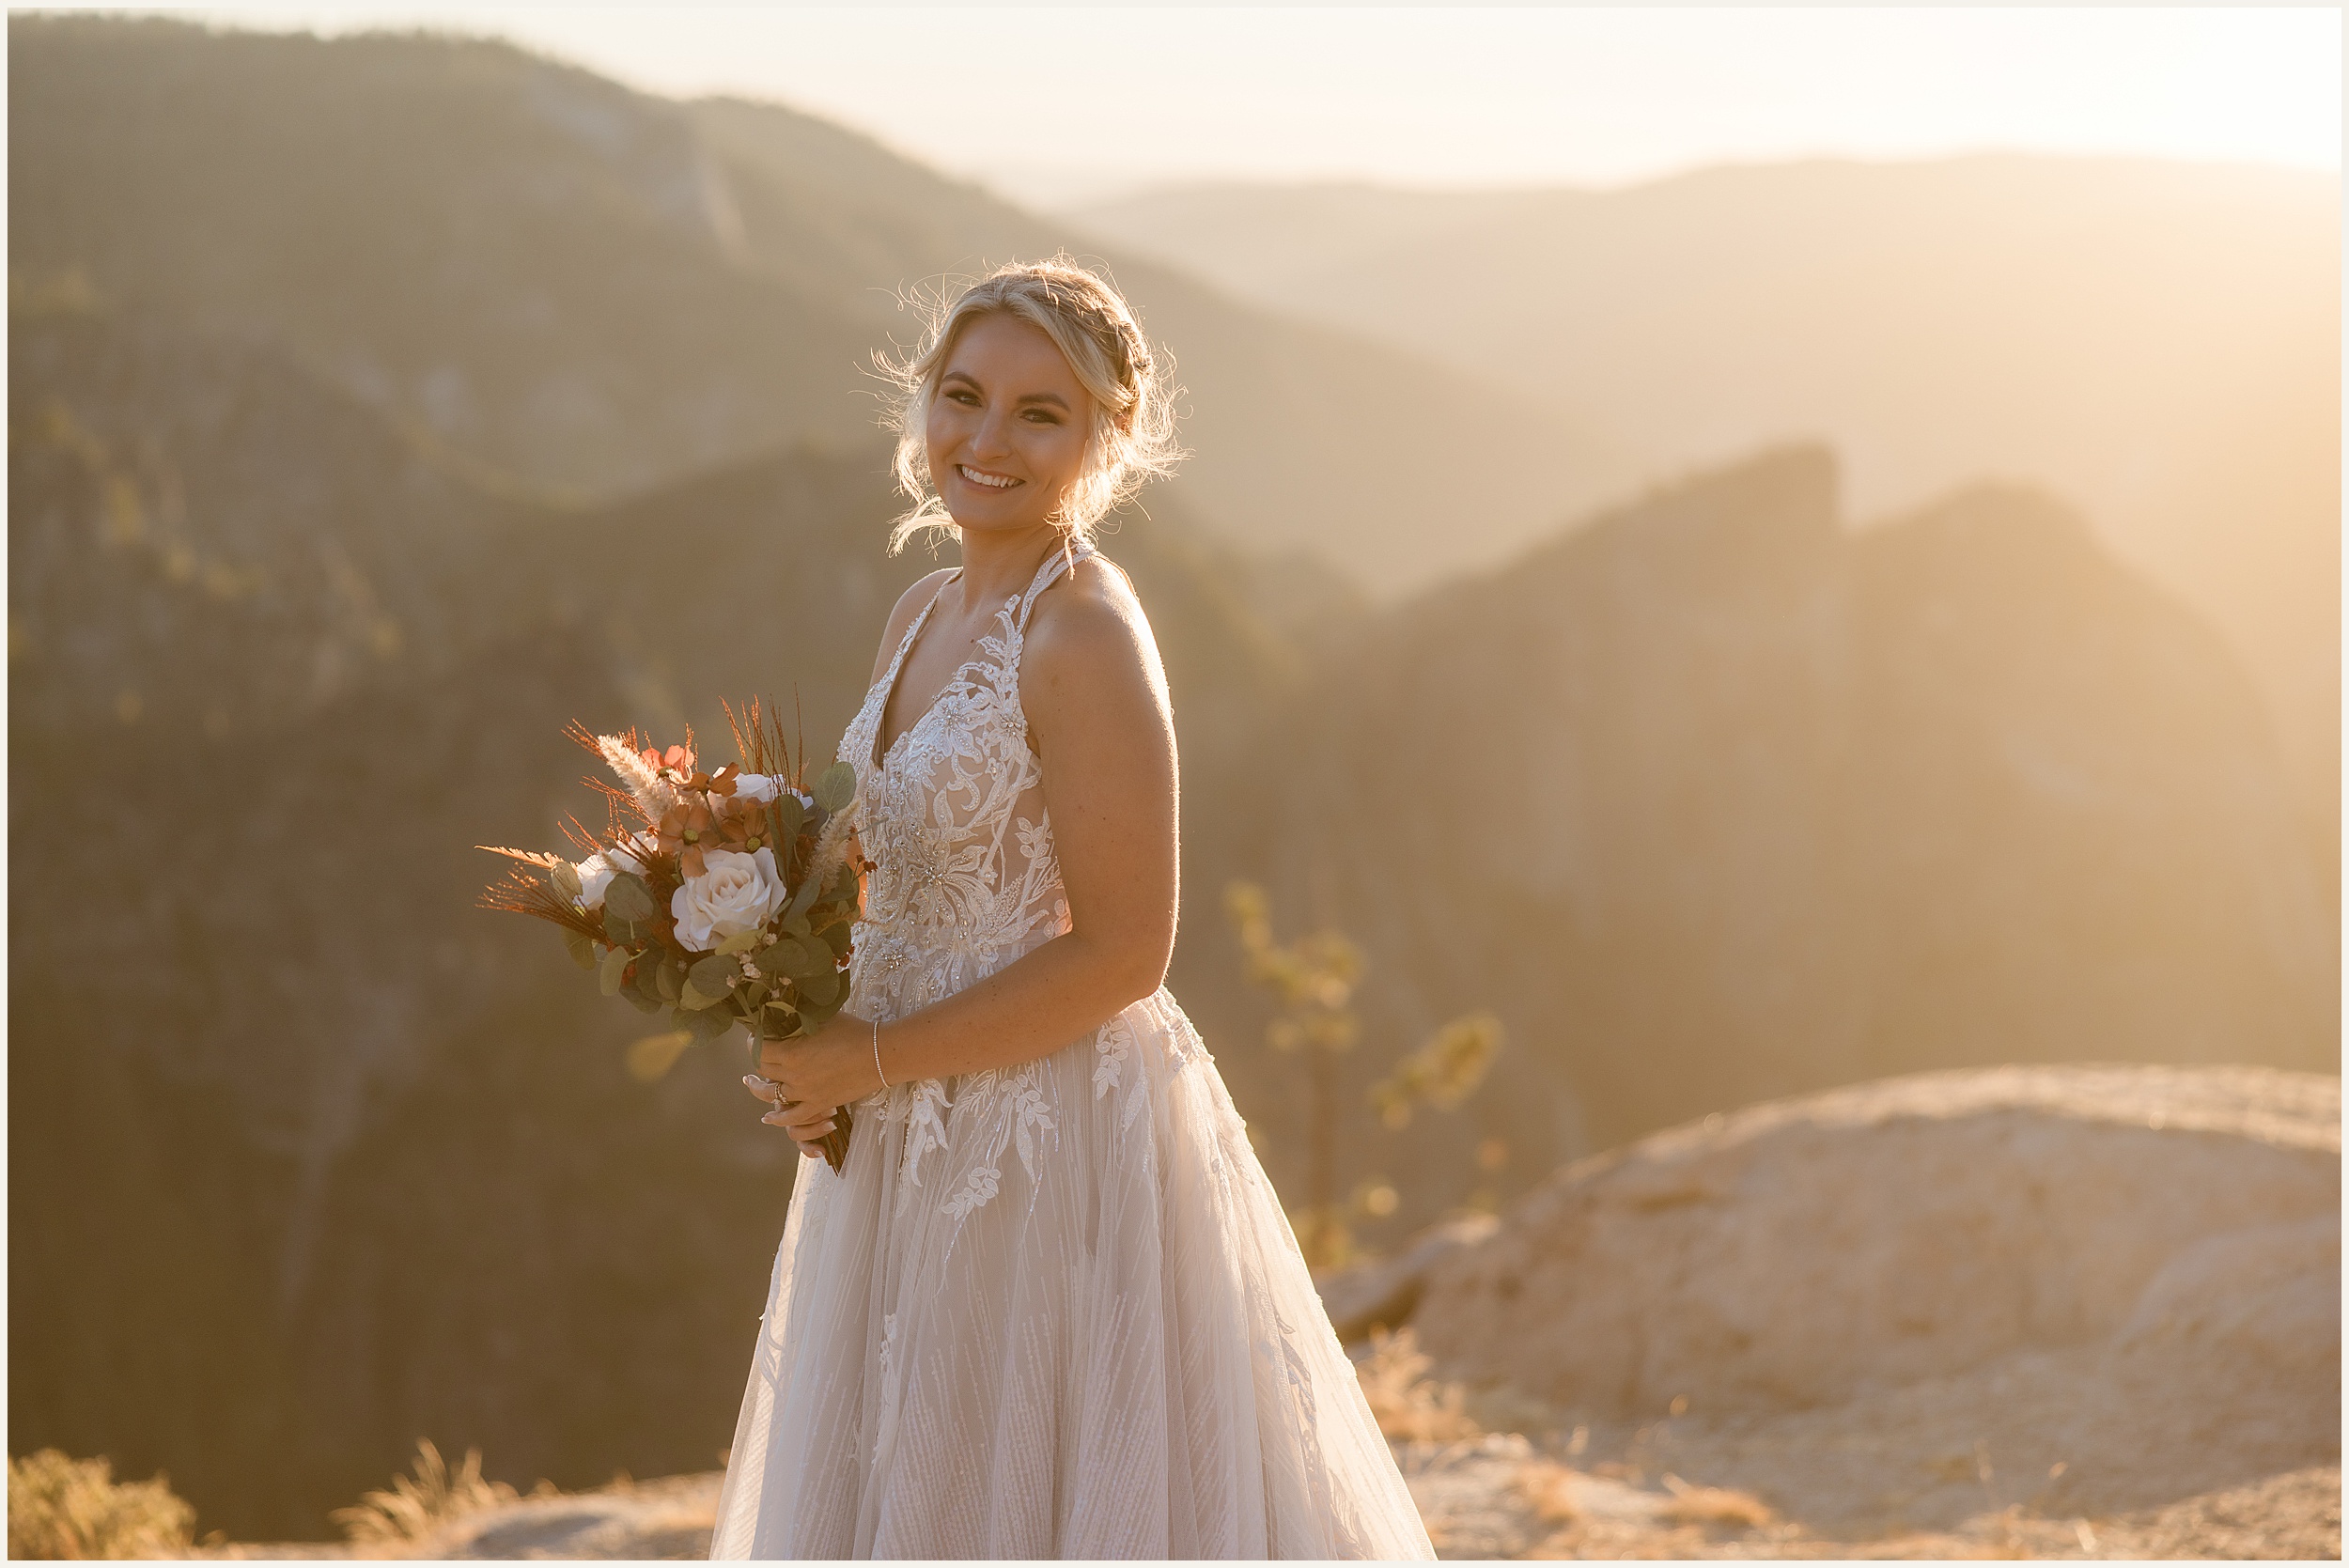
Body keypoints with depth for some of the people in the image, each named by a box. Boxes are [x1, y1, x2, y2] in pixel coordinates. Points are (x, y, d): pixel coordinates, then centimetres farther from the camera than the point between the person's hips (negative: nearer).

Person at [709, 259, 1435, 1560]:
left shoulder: (1084, 636, -18)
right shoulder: (927, 615, 8)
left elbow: (1122, 954, -21)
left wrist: (877, 1059, -16)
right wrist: (809, 1027, 0)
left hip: (1056, 1137, -9)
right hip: (922, 1139, 9)